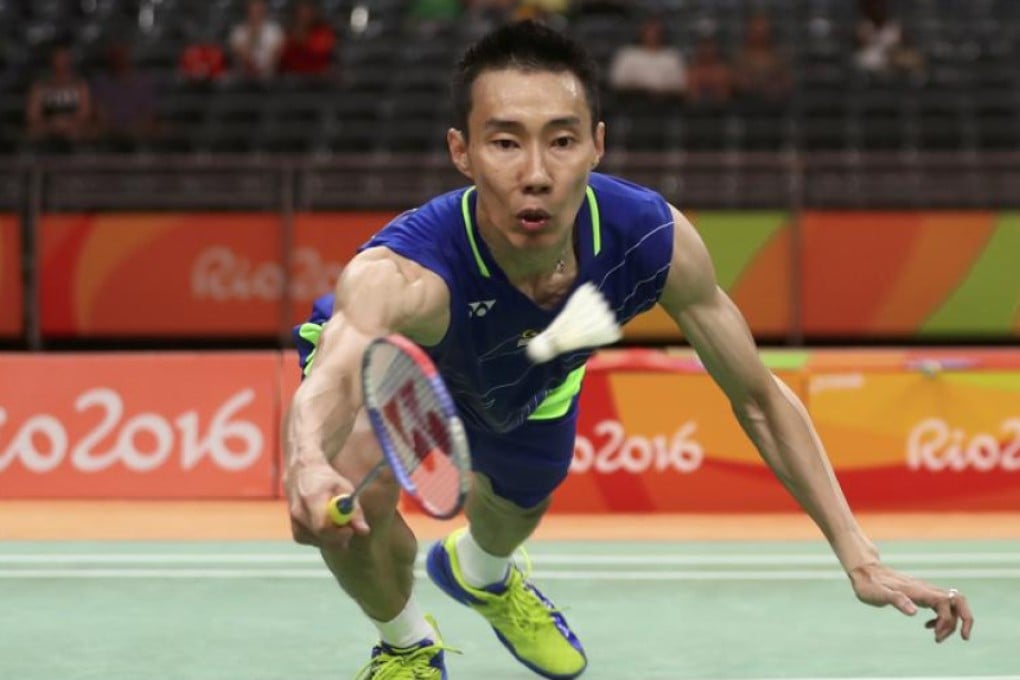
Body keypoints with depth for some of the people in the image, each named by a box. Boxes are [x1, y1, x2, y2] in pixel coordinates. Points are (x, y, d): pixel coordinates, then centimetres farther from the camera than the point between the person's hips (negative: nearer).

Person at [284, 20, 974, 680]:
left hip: (530, 380, 4)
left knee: (517, 511, 27)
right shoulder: (397, 275, -50)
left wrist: (860, 559, -26)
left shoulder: (653, 240, -37)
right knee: (356, 497, -31)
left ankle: (479, 572, 70)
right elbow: (334, 380, -72)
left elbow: (759, 398, -22)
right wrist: (308, 468, -96)